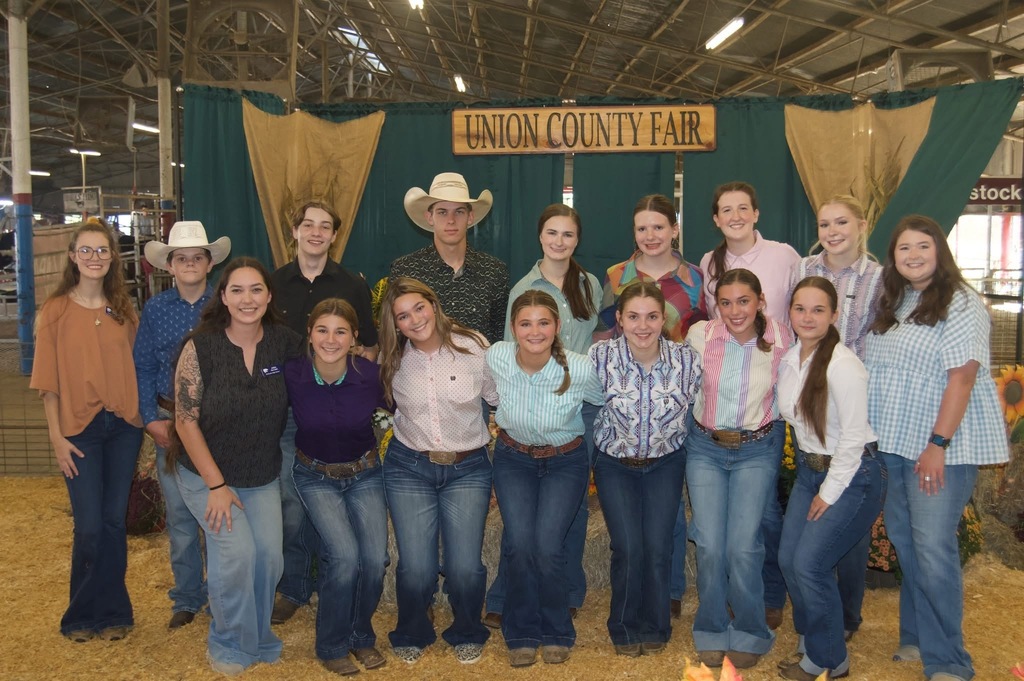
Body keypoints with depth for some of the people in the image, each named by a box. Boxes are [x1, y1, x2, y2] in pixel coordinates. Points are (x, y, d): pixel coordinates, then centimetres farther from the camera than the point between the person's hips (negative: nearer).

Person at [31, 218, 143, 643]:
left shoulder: (123, 310, 7)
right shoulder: (56, 310, -2)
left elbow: (135, 368, 8)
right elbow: (49, 380, -3)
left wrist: (144, 421, 3)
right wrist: (56, 436, -7)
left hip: (124, 427, 3)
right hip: (80, 430, -2)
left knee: (114, 522, 8)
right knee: (89, 527, -1)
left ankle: (112, 612, 22)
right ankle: (82, 616, 19)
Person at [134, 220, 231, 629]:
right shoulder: (155, 309, 4)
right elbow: (143, 368, 5)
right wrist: (151, 420, -4)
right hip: (170, 423, 2)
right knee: (178, 514, 8)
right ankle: (187, 599, 23)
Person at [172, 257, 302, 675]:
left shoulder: (285, 342, -8)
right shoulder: (201, 346, -16)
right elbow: (186, 422, -14)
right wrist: (216, 485, -15)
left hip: (263, 476, 3)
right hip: (206, 474, -3)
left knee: (269, 554, -4)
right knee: (236, 551, -17)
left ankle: (258, 636, 24)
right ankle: (228, 646, 9)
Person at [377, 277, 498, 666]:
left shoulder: (473, 347, -8)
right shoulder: (392, 361, -2)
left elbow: (503, 401, 1)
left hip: (468, 469, -1)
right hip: (409, 469, 1)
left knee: (465, 569, -8)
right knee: (416, 571, -6)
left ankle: (467, 634, 24)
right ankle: (411, 635, 26)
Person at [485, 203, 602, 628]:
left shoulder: (591, 285, 9)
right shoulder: (524, 289, 1)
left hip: (582, 404, 3)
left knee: (574, 501, 9)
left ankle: (568, 595, 24)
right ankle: (503, 600, 10)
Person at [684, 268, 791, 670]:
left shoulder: (781, 338, -8)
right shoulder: (700, 335, -9)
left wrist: (770, 432, 5)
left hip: (758, 448, -1)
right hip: (705, 445, 1)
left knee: (743, 547, -9)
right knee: (709, 546, -6)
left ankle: (748, 634, 14)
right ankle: (713, 633, 16)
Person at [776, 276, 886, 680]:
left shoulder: (843, 366, -21)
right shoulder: (788, 360, 1)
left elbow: (853, 437, -19)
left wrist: (829, 493, -14)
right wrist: (812, 480, 7)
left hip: (853, 475, -7)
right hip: (809, 470, 7)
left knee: (809, 564, -9)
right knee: (788, 560, 4)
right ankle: (810, 640, 27)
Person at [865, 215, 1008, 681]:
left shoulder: (960, 304, -8)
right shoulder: (891, 305, 14)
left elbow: (962, 378, -16)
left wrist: (938, 445, -20)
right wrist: (877, 438, 12)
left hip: (942, 448, -7)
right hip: (894, 445, 7)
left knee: (932, 547, -8)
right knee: (902, 541, 12)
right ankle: (916, 639, 25)